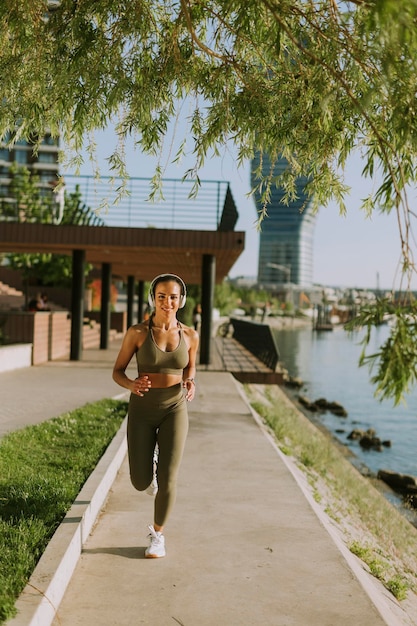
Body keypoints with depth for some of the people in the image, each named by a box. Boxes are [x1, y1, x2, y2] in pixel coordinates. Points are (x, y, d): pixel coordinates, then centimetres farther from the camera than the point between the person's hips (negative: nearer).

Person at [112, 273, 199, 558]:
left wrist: (191, 383, -9)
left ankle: (158, 534, 20)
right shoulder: (137, 332, -11)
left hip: (175, 409, 1)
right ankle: (148, 464, 43)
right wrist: (132, 385, -26)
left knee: (168, 480, -7)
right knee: (141, 483, 3)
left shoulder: (190, 335, -4)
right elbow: (117, 372, -3)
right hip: (142, 410, 0)